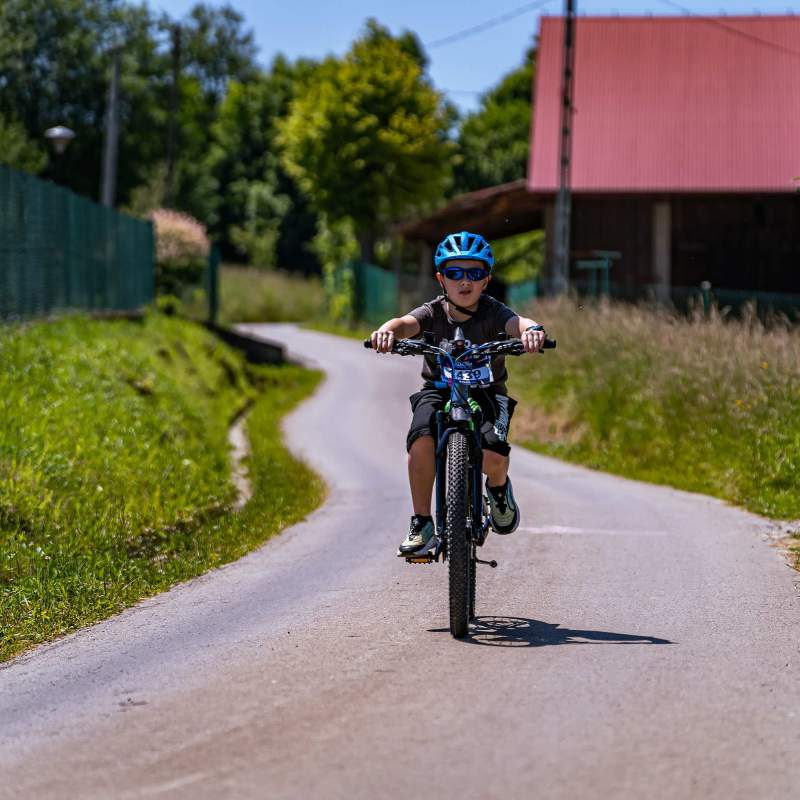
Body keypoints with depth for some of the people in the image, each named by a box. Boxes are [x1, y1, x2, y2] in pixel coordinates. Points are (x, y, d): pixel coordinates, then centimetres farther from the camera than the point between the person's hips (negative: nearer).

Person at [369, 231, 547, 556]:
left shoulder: (492, 312, -12)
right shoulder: (434, 313, -9)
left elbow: (517, 322, -33)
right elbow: (406, 323, -30)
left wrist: (532, 329, -58)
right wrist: (387, 330, -54)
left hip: (487, 391, -1)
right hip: (438, 390, 1)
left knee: (492, 452, -28)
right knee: (421, 438, -30)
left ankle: (498, 487, 13)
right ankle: (421, 524, -18)